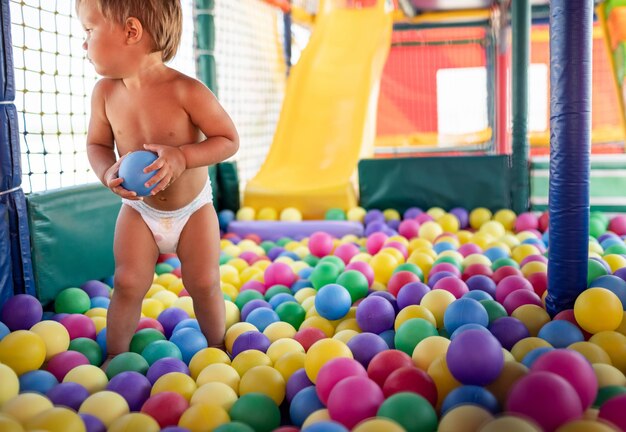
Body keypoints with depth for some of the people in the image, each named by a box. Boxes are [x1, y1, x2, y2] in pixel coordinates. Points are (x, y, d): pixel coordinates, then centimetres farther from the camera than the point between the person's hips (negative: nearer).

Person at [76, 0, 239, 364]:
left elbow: (229, 140, -18)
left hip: (194, 209, -2)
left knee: (205, 284, 1)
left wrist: (182, 157, -32)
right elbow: (97, 144, 2)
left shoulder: (186, 91, -24)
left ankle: (217, 346, 25)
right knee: (128, 283, -4)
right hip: (139, 210, 3)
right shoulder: (106, 92, -11)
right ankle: (116, 354, 15)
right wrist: (108, 172, -21)